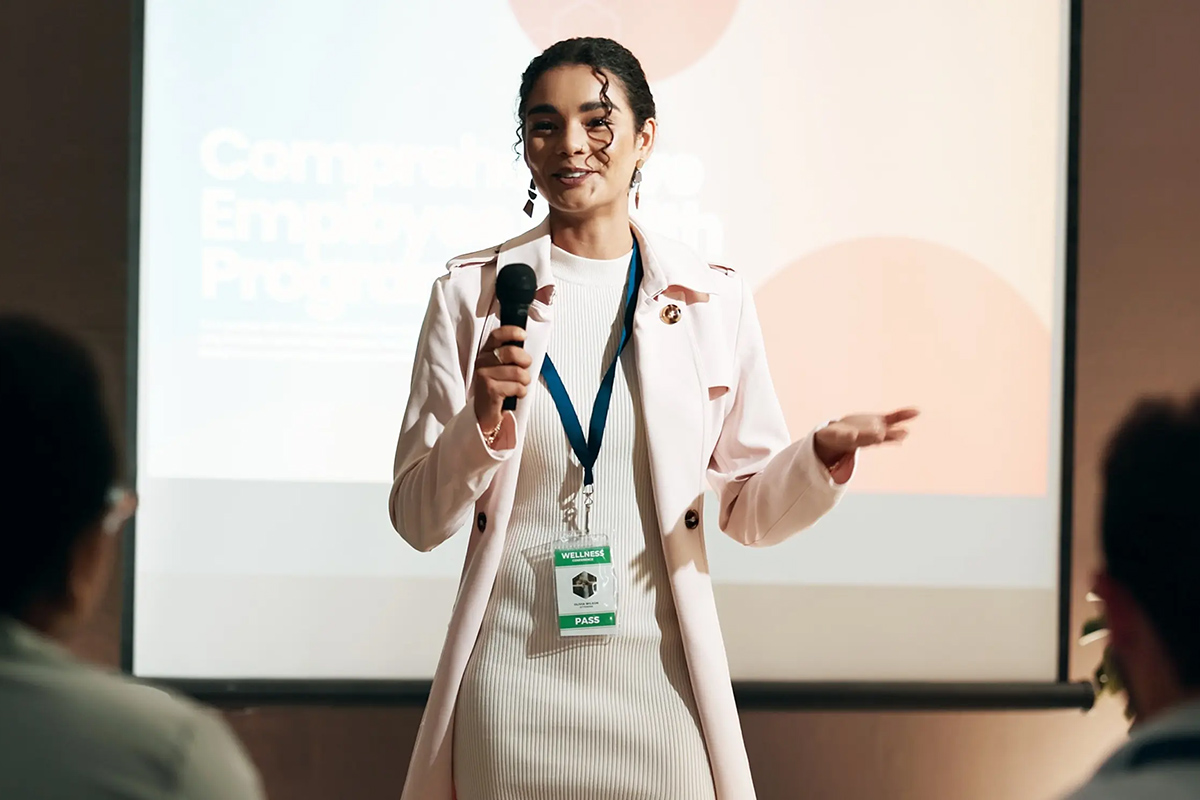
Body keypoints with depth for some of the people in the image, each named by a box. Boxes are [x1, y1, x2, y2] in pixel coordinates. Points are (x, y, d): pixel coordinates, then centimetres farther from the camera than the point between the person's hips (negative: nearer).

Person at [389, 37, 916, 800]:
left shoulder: (713, 300, 3)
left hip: (658, 678, 1)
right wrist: (483, 421, -16)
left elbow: (751, 507, 8)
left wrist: (825, 455, -11)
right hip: (512, 678, 0)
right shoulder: (471, 294, 1)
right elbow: (418, 519, 1)